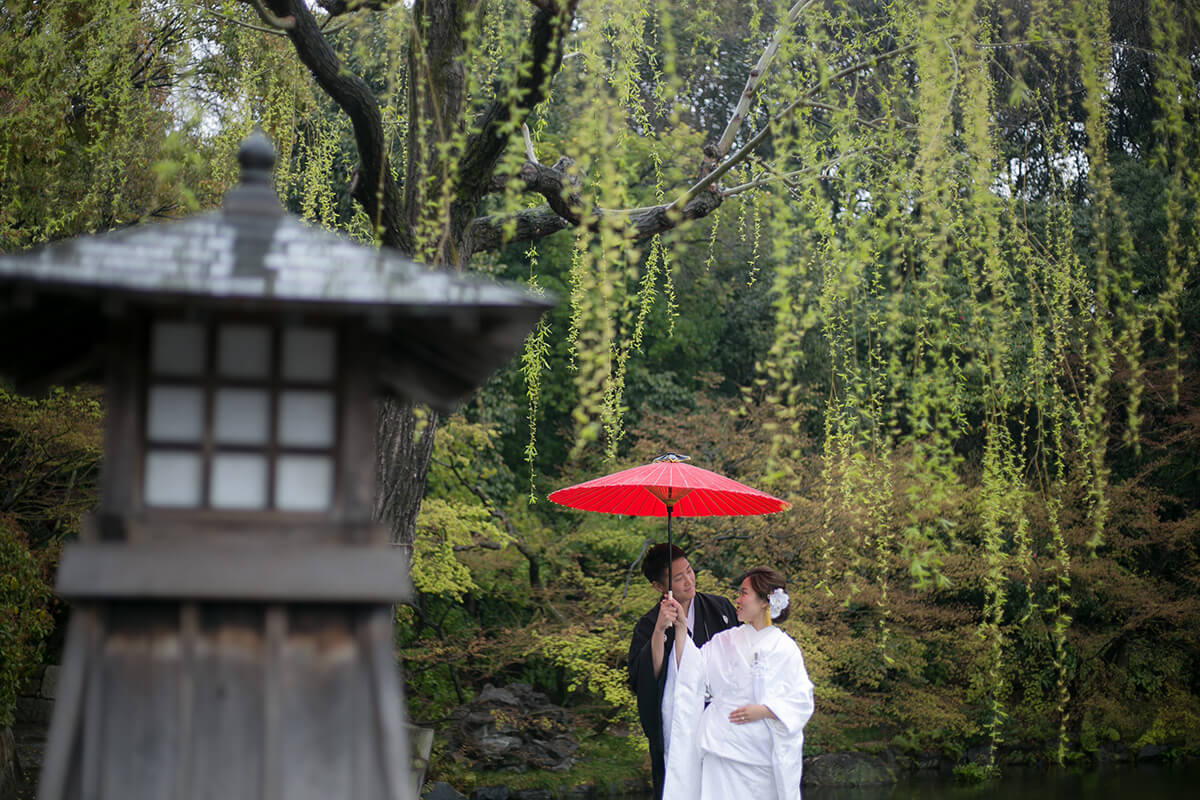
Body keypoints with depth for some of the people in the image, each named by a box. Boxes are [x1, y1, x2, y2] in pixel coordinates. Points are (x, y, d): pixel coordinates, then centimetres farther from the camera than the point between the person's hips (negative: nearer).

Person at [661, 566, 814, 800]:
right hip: (722, 746, 2)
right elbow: (692, 671, -2)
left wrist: (763, 711, -15)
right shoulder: (726, 641, 9)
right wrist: (680, 627, -8)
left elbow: (802, 700, -2)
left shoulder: (785, 648, 1)